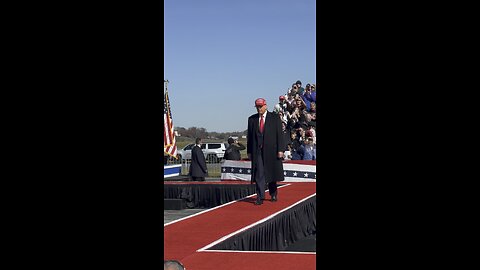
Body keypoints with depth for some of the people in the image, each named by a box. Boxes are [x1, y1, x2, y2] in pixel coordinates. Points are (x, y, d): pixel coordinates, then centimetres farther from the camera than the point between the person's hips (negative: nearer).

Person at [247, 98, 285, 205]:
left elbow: (279, 134, -1)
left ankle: (273, 194, 29)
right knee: (259, 174, -6)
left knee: (271, 173, 10)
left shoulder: (275, 118, 2)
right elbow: (249, 136, 10)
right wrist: (249, 151, 5)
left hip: (271, 150, -1)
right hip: (257, 151, 1)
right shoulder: (252, 119, 8)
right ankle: (260, 197, -4)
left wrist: (280, 150, -8)